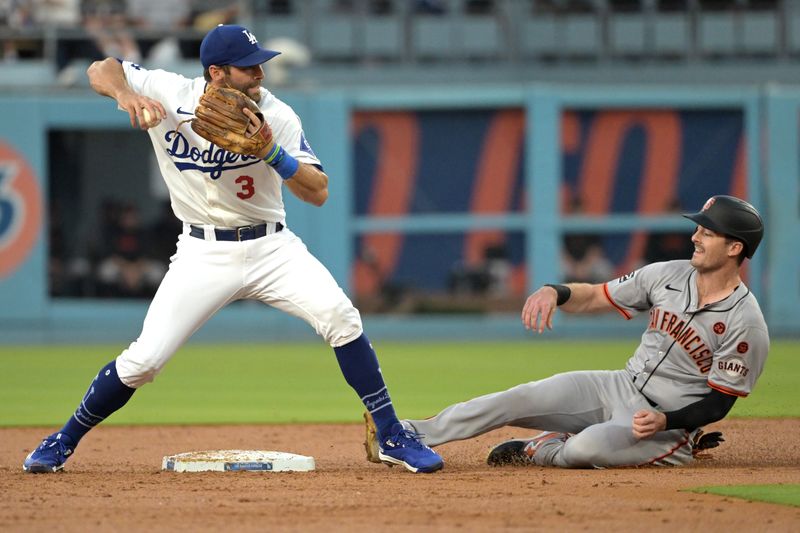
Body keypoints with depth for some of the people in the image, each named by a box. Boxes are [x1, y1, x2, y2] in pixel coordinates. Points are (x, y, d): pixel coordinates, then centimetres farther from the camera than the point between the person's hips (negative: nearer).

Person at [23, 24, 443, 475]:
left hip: (270, 246, 0)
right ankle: (64, 442, 14)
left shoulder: (276, 116, -11)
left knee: (340, 316, -21)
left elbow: (319, 193, -15)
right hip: (203, 253, 0)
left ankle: (393, 438, -11)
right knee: (144, 359, -8)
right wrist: (124, 94, -26)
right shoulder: (171, 96, -9)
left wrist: (271, 152, -31)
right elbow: (101, 70, -3)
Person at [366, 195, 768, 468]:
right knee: (519, 399, -11)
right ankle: (410, 435, -7)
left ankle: (540, 450, 1)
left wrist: (666, 421, -28)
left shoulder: (745, 326, -18)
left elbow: (718, 403, -13)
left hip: (670, 425, -6)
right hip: (618, 389, 6)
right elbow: (594, 296, 8)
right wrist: (556, 292, -13)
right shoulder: (668, 276, 1)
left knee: (584, 448, -34)